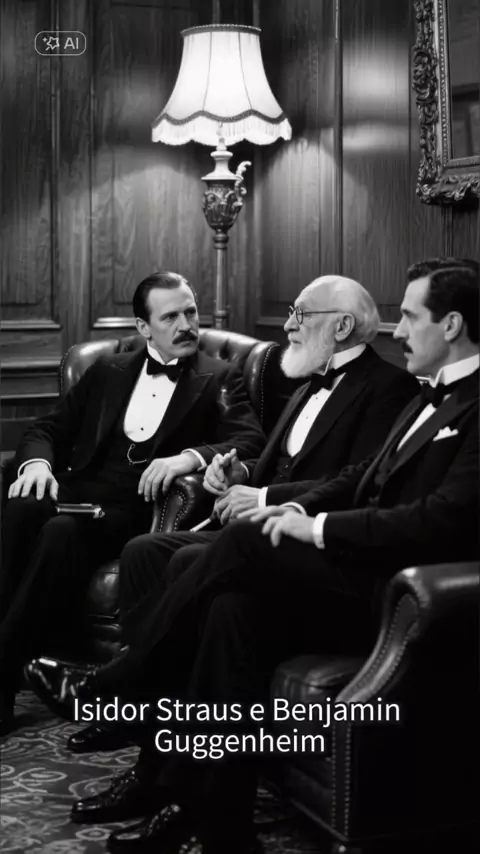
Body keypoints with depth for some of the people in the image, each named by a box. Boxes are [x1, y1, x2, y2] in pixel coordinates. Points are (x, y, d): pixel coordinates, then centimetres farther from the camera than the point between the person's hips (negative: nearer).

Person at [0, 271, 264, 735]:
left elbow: (250, 442, -4)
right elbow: (48, 428, 19)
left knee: (62, 533, -34)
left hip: (141, 509, -3)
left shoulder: (220, 380, 12)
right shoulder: (107, 372, 22)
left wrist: (190, 456, -23)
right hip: (77, 493, 3)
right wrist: (38, 461, -6)